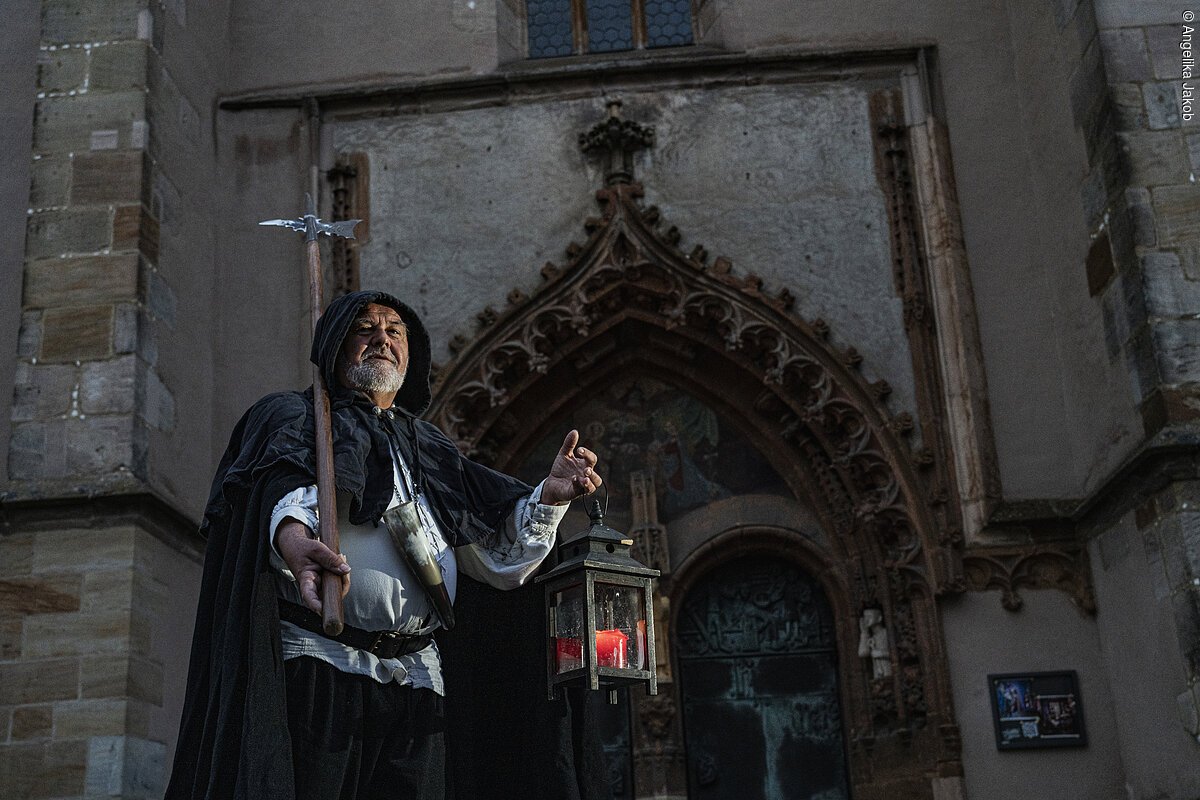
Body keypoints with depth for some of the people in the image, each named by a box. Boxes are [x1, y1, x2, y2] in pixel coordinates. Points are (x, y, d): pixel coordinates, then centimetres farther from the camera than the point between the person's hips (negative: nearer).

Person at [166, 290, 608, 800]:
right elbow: (280, 486, -13)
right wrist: (291, 536, -36)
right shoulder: (293, 416, 12)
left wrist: (548, 497, 2)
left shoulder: (432, 451, 26)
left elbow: (498, 559, 20)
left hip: (415, 682, 4)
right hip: (316, 668, -4)